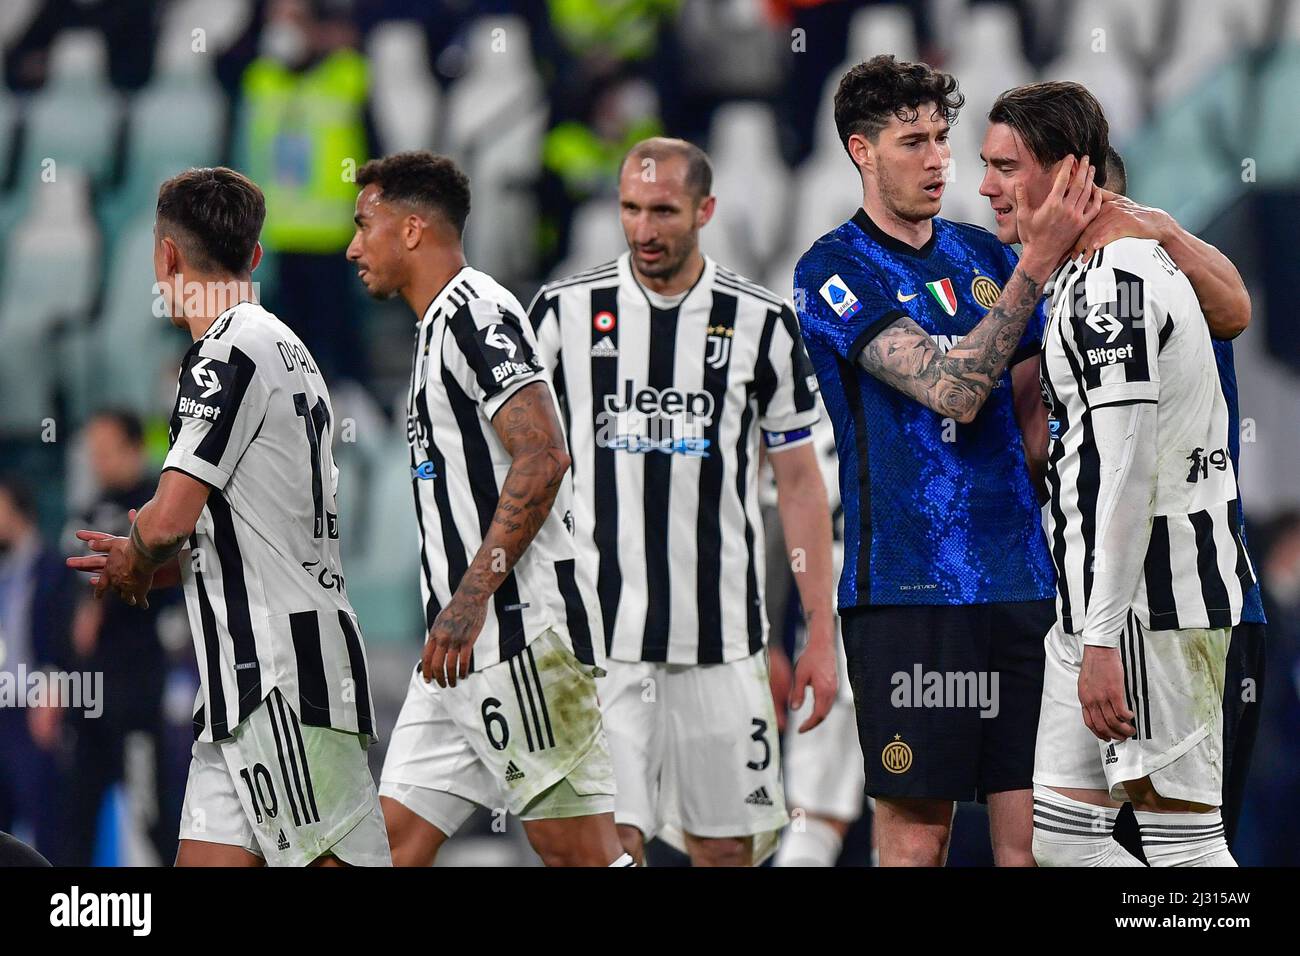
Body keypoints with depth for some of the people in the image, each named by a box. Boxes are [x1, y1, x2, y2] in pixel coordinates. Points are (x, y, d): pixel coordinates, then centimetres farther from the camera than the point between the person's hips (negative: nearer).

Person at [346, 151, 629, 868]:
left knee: (579, 849, -11)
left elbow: (543, 458, -21)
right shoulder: (443, 324, 22)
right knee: (396, 838, 6)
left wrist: (471, 597, -22)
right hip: (468, 644, 10)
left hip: (521, 627, -10)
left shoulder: (476, 312, -10)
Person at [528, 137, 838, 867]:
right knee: (611, 842, -11)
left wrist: (822, 636, 4)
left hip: (723, 637, 1)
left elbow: (800, 482, 8)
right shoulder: (565, 312, 2)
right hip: (599, 634, -1)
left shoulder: (762, 323, 3)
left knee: (728, 848, 3)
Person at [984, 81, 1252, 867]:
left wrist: (1102, 640, -24)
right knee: (1059, 833, 10)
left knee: (1180, 835, -8)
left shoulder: (1110, 280, -15)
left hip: (1147, 602, -11)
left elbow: (1125, 470, -22)